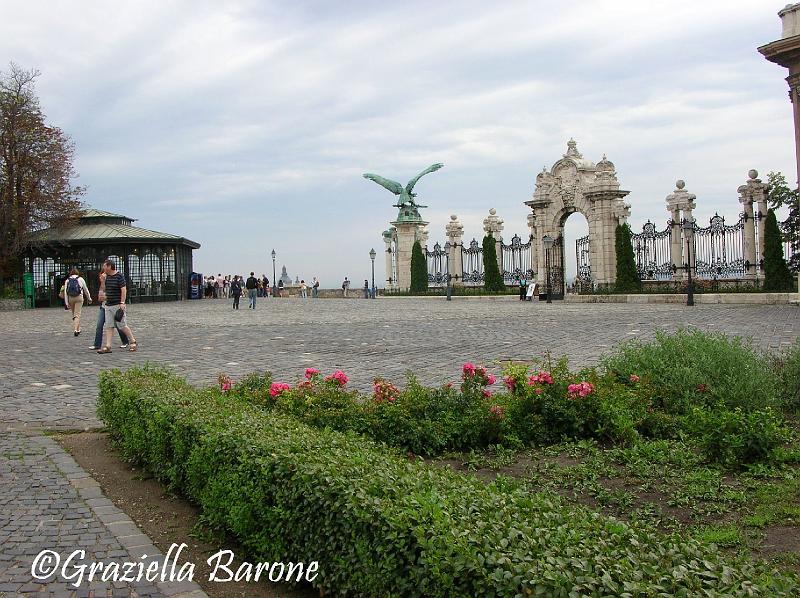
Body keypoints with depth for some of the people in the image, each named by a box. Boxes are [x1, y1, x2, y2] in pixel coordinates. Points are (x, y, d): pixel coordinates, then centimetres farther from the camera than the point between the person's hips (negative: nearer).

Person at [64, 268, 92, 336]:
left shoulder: (67, 280, 7)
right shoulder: (80, 279, 4)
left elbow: (65, 292, 2)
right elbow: (86, 290, 10)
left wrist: (67, 303, 3)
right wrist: (89, 298, 21)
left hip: (70, 298, 2)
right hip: (79, 297, -2)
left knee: (74, 314, 16)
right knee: (77, 315, -5)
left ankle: (78, 329, 24)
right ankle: (75, 329, -20)